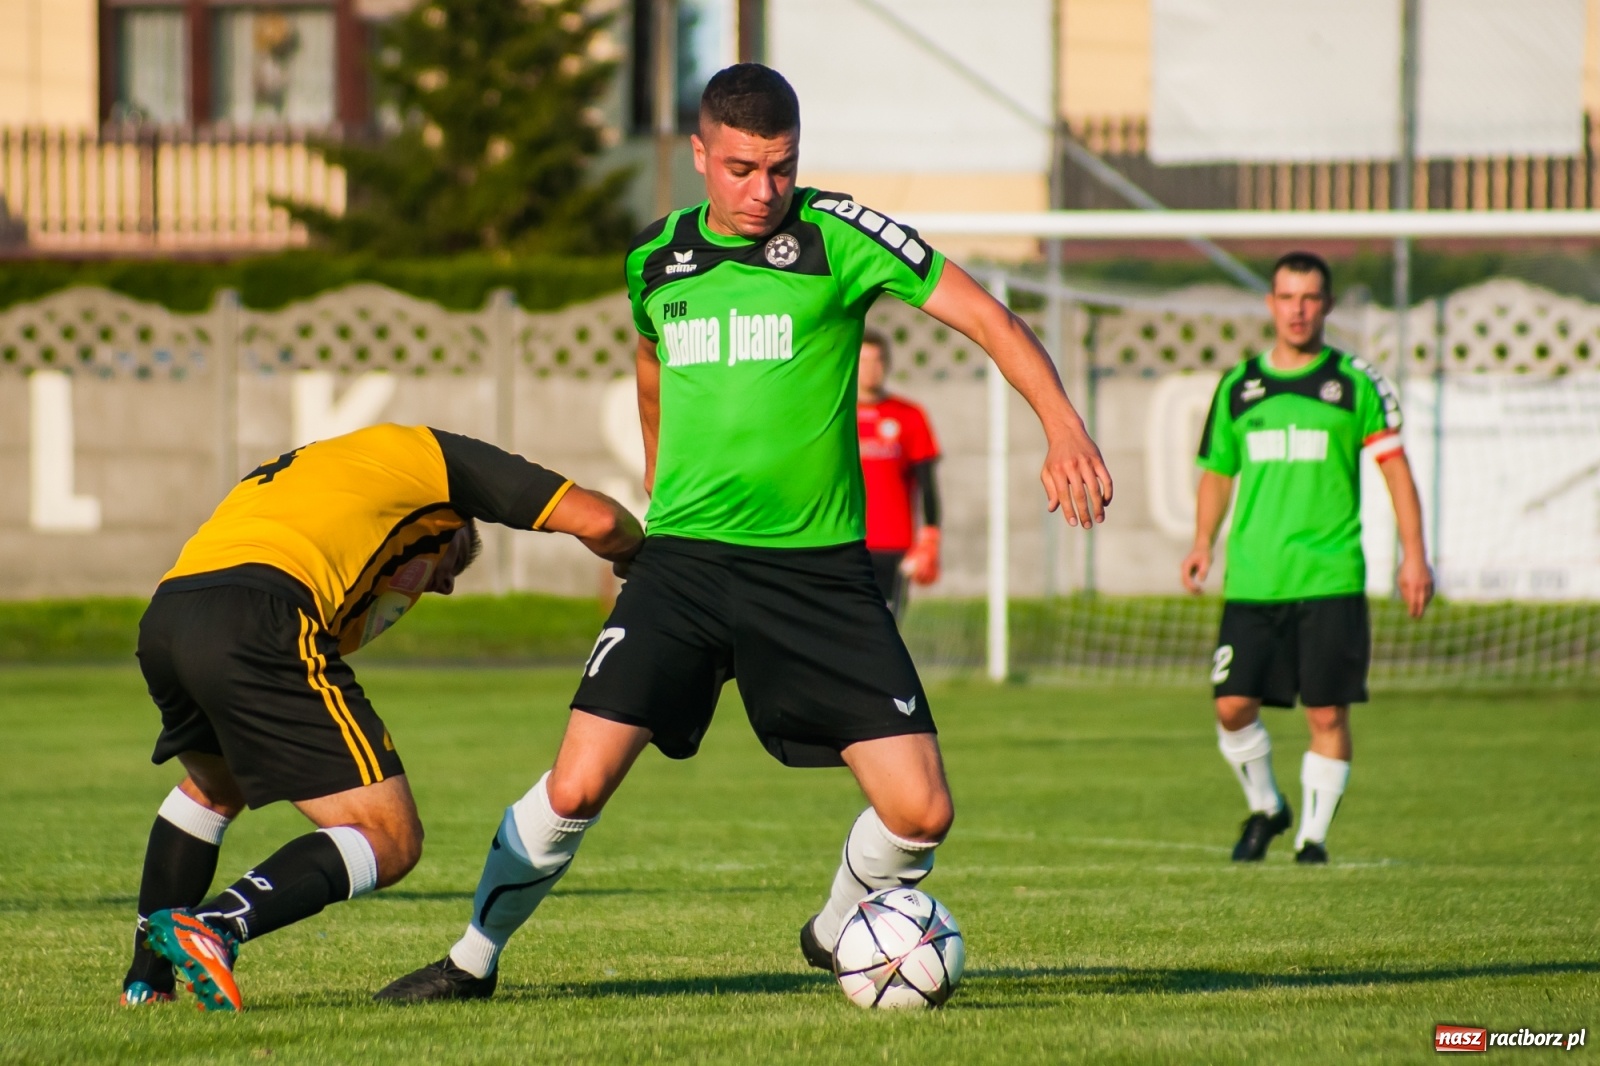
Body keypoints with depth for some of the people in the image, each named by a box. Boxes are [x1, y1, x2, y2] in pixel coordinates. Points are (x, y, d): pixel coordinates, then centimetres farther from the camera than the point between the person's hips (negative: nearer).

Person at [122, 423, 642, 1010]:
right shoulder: (433, 454, 22)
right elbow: (595, 520, 16)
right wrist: (641, 559, 33)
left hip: (161, 622, 7)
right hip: (257, 625, -7)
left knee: (215, 786, 38)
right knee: (390, 842, -1)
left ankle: (147, 977, 30)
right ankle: (210, 928, -21)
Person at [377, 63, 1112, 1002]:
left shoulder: (835, 235, -6)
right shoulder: (657, 257, 6)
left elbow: (986, 316, -10)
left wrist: (1063, 424, -23)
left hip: (818, 567, -1)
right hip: (684, 562, 2)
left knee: (920, 810, -9)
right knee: (576, 788, -11)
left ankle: (839, 934, 22)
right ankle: (475, 960, 12)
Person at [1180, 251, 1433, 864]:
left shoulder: (1357, 384, 2)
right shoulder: (1238, 387, 11)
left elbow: (1394, 467, 3)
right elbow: (1217, 471, 20)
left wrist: (1413, 555, -3)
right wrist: (1203, 544, 6)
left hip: (1330, 579, -2)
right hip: (1252, 579, 2)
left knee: (1327, 714, -4)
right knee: (1233, 705, -4)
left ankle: (1313, 835, 8)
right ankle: (1264, 808, 20)